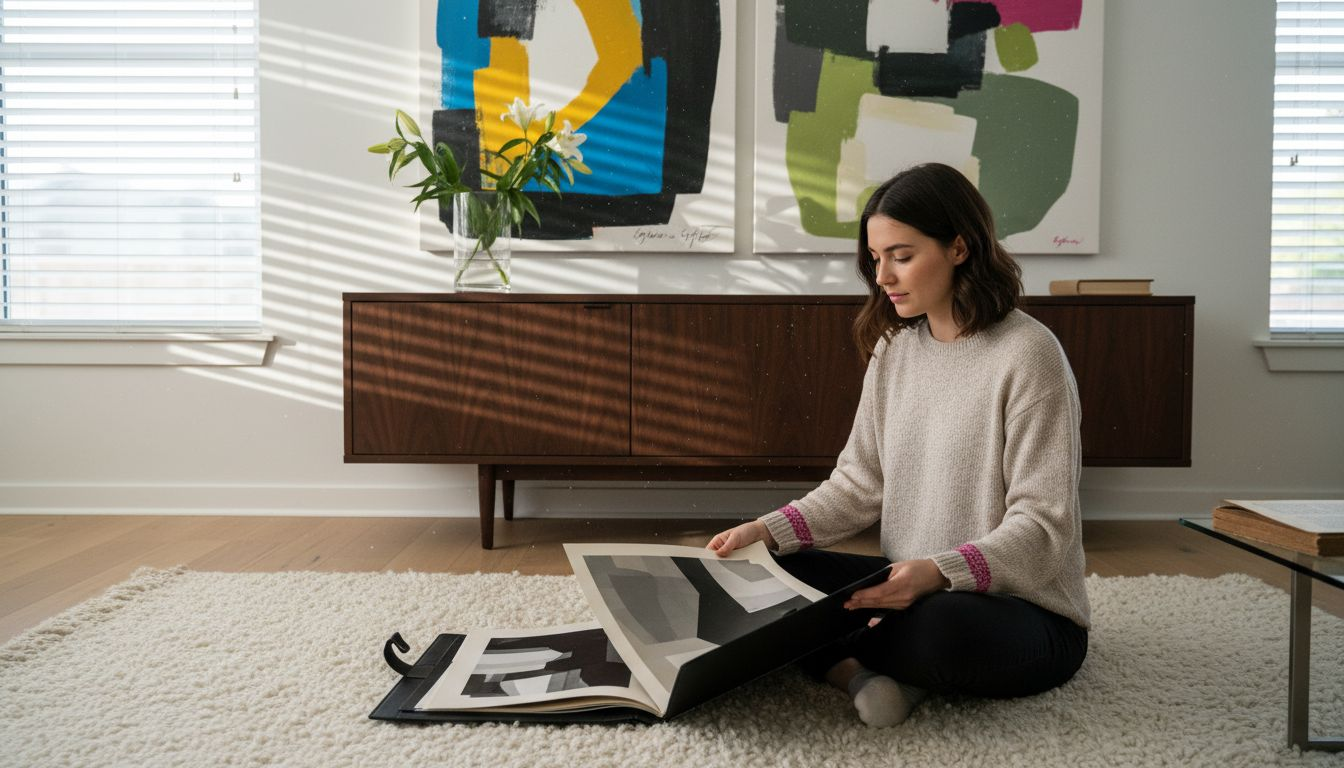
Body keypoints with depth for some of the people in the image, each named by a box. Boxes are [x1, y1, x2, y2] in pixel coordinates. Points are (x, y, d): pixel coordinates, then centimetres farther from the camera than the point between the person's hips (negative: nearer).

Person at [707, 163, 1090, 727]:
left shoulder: (1027, 353, -15)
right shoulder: (894, 349, 5)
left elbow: (1043, 526, -18)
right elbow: (859, 484, 6)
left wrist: (940, 572, -34)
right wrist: (768, 530, -9)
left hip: (1025, 611, -6)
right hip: (914, 589, 6)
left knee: (945, 624, -38)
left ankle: (832, 659, -8)